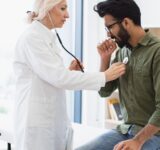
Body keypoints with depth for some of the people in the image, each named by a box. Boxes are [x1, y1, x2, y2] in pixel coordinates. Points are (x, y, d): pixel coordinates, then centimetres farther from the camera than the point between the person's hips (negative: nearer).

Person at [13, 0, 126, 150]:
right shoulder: (31, 37, -14)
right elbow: (58, 77, -22)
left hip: (54, 121, 8)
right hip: (37, 122, -8)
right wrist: (104, 76, -18)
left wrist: (69, 72, 0)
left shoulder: (48, 38, 12)